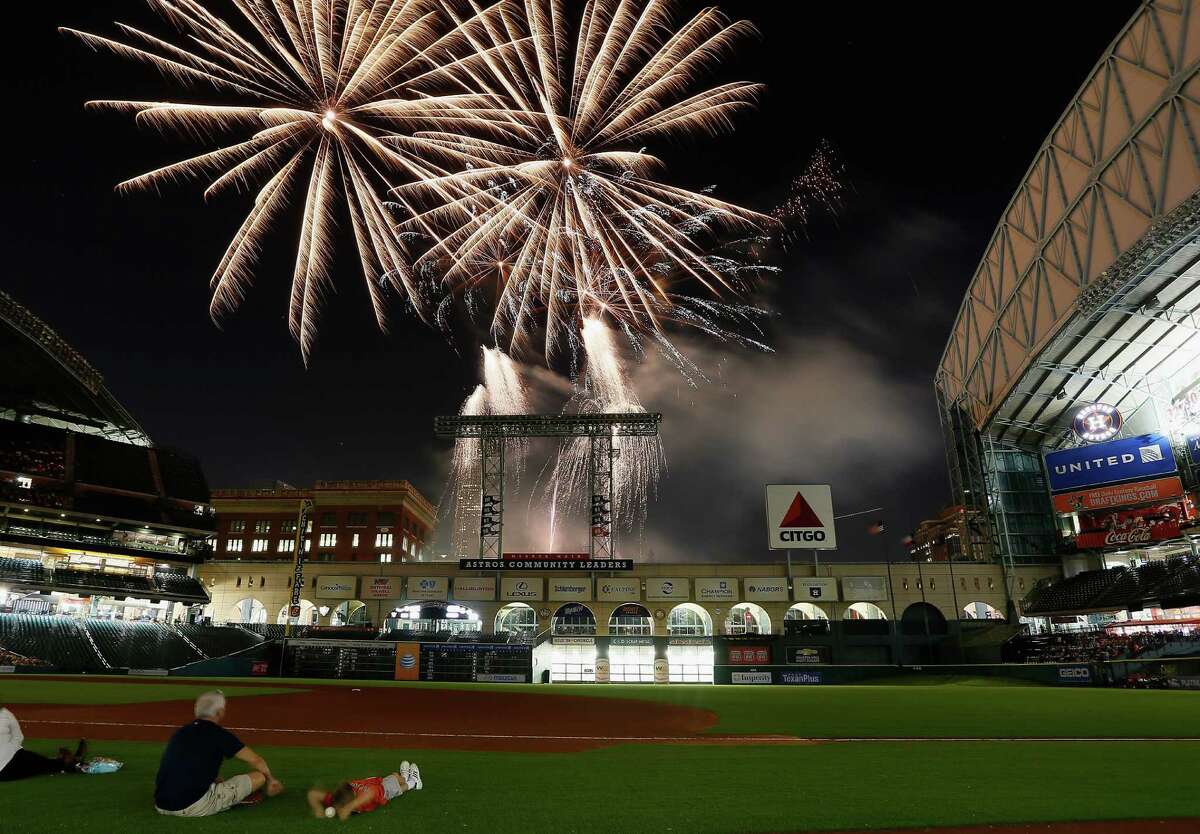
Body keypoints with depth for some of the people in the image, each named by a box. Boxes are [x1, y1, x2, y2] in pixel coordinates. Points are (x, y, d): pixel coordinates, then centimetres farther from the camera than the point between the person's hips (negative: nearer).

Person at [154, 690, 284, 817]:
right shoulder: (219, 734, -4)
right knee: (259, 776, 1)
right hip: (195, 807, -8)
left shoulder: (180, 732, 14)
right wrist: (270, 779, 24)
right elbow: (256, 760, 4)